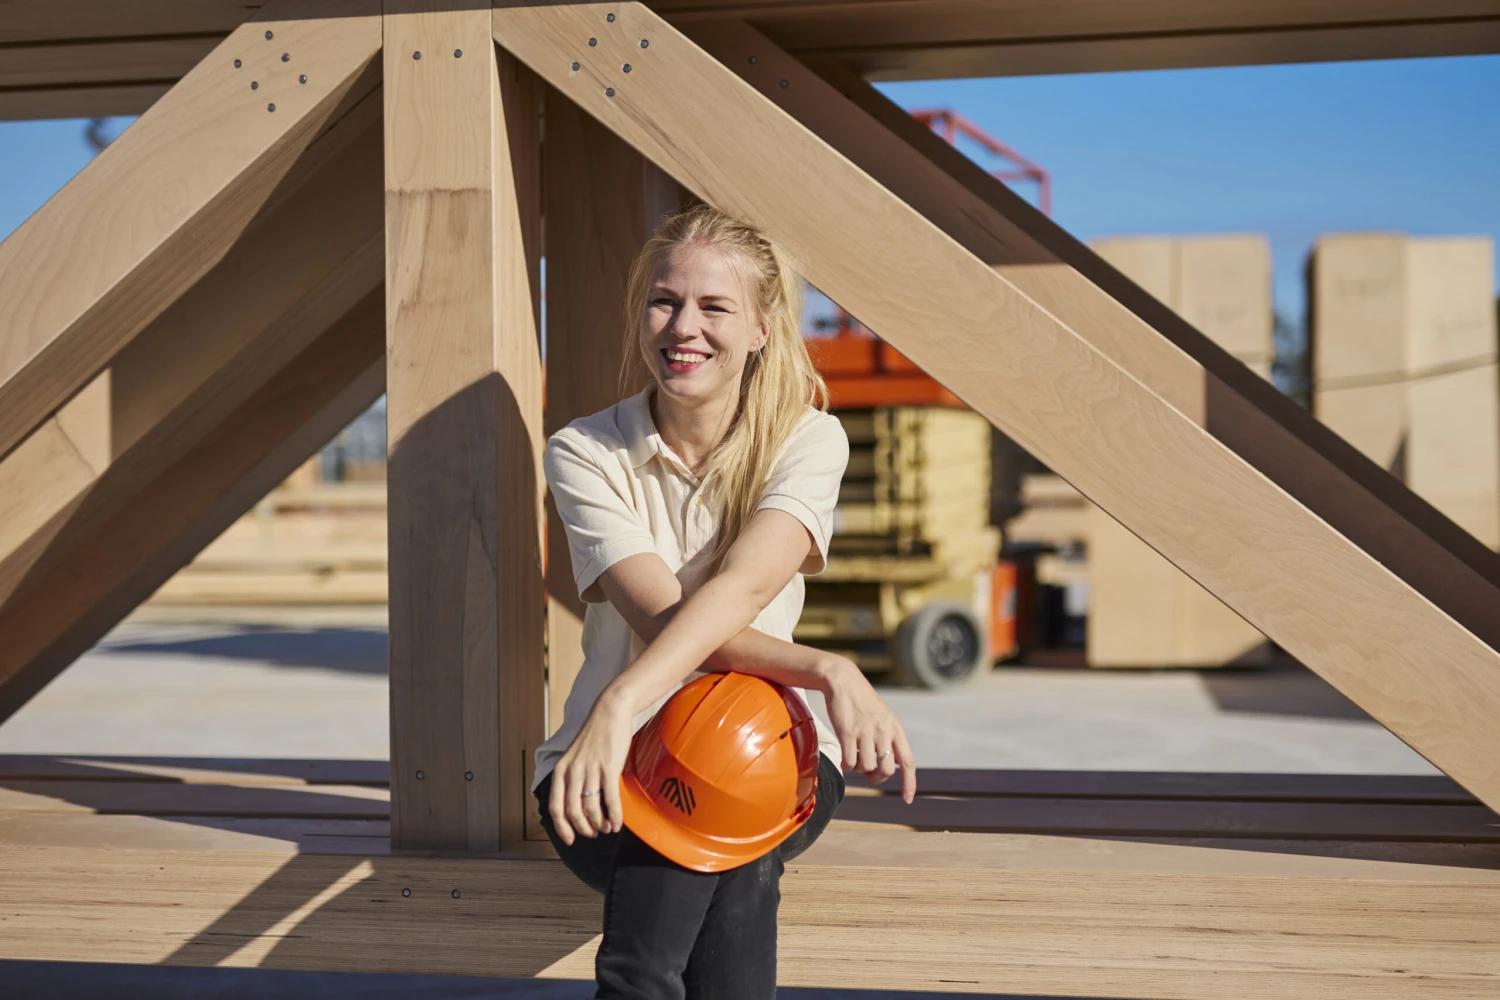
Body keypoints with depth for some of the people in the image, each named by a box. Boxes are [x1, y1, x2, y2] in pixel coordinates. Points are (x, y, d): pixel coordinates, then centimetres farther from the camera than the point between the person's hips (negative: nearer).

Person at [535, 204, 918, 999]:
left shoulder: (807, 440, -6)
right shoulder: (584, 454, -6)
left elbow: (742, 586, -26)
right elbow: (663, 617, -21)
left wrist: (621, 705, -44)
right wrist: (830, 672, -37)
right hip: (617, 763, 0)